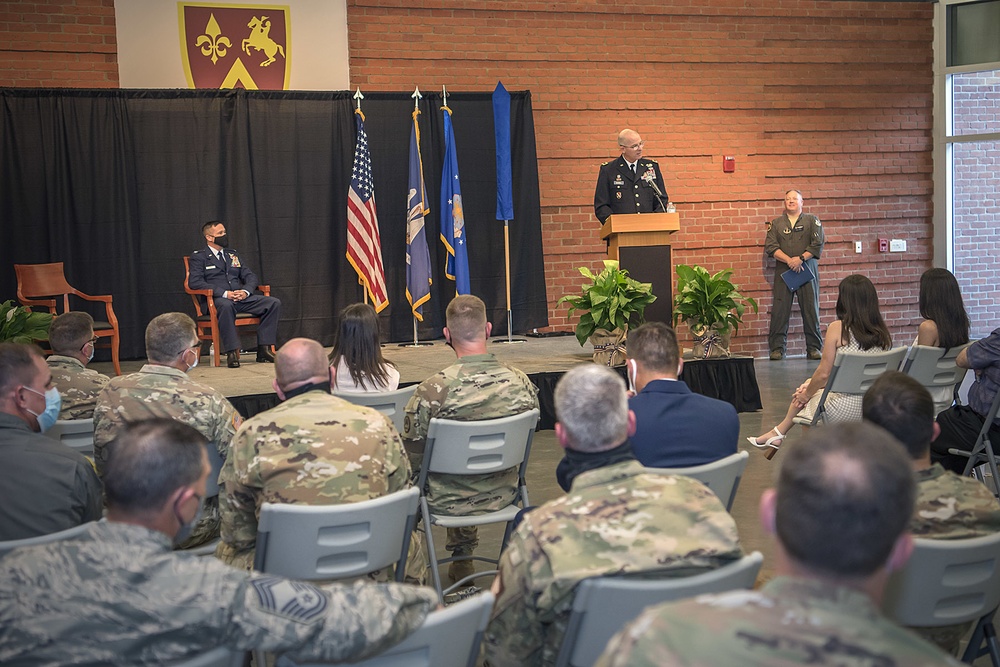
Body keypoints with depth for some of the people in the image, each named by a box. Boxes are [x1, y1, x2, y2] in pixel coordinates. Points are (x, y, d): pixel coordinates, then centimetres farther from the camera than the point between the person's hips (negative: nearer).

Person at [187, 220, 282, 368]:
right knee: (226, 305, -42)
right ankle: (231, 353, -37)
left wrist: (246, 291, -7)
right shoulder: (199, 257, 5)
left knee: (274, 303, -15)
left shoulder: (233, 255, 24)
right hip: (217, 300, -6)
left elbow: (250, 277, 19)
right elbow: (195, 282, -9)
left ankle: (263, 350, -16)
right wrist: (224, 293, -18)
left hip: (241, 298, 6)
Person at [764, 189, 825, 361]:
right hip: (783, 271, 1)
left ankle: (814, 347, 6)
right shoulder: (776, 223, 12)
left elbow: (818, 244, -2)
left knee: (811, 309, -1)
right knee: (779, 310, -4)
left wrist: (801, 259, -14)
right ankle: (777, 348, 1)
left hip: (807, 269, -1)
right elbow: (770, 246, 0)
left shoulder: (812, 221, 9)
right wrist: (789, 260, -13)